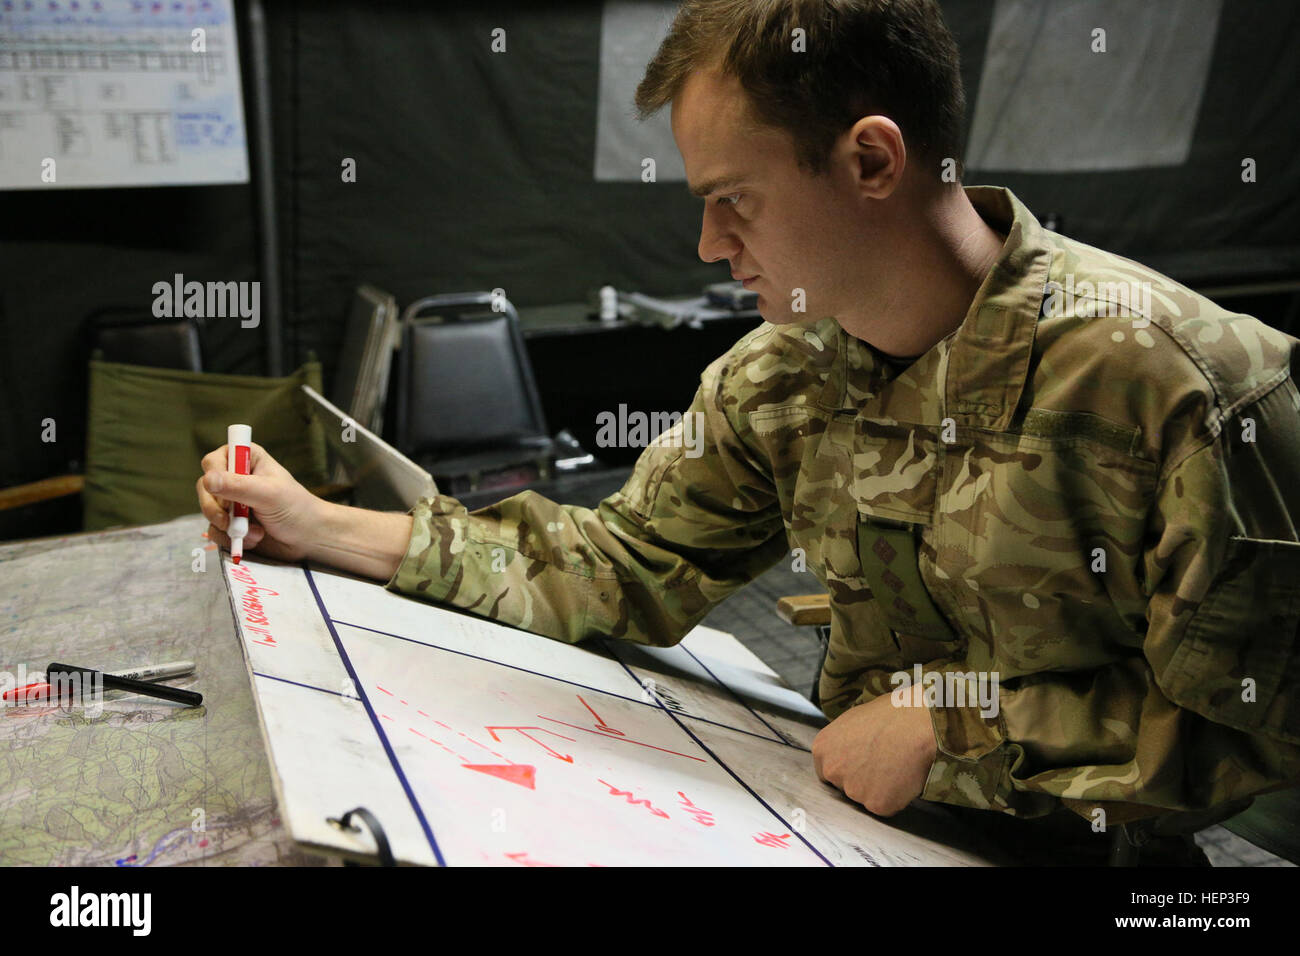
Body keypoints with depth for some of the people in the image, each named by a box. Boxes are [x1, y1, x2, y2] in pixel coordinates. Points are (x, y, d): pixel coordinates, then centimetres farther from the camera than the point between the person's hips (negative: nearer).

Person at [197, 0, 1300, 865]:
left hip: (1106, 849, -4)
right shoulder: (777, 376, -2)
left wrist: (952, 721, -19)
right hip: (863, 814, 5)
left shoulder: (1177, 377, -21)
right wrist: (323, 529, 0)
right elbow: (621, 568, 3)